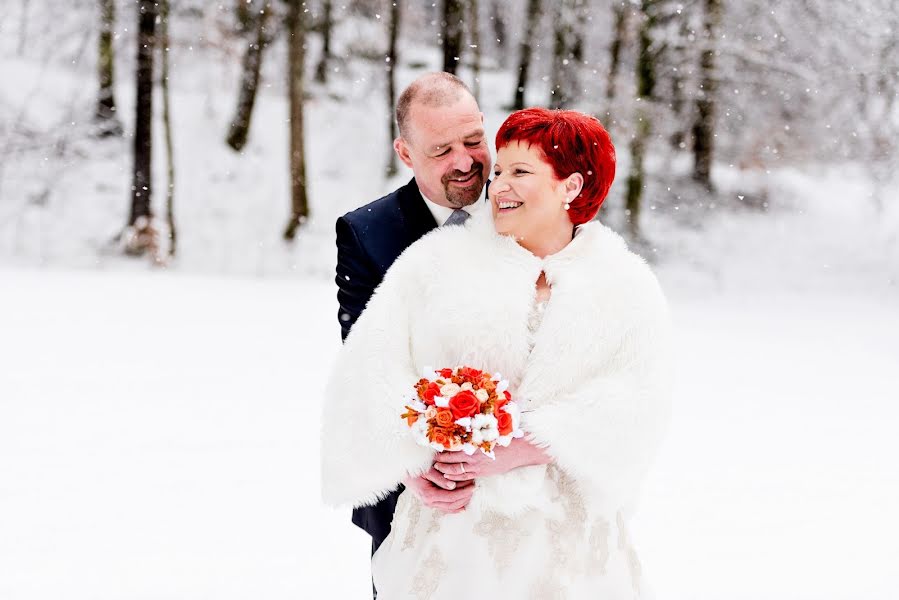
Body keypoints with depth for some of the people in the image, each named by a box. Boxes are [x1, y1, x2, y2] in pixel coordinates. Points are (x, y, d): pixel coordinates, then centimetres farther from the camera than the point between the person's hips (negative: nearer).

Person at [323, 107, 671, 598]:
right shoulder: (437, 260, 3)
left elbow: (634, 407, -8)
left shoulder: (628, 287, 4)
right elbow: (370, 367, -4)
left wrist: (513, 454, -18)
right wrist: (422, 459, -18)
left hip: (568, 534, 0)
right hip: (453, 527, 0)